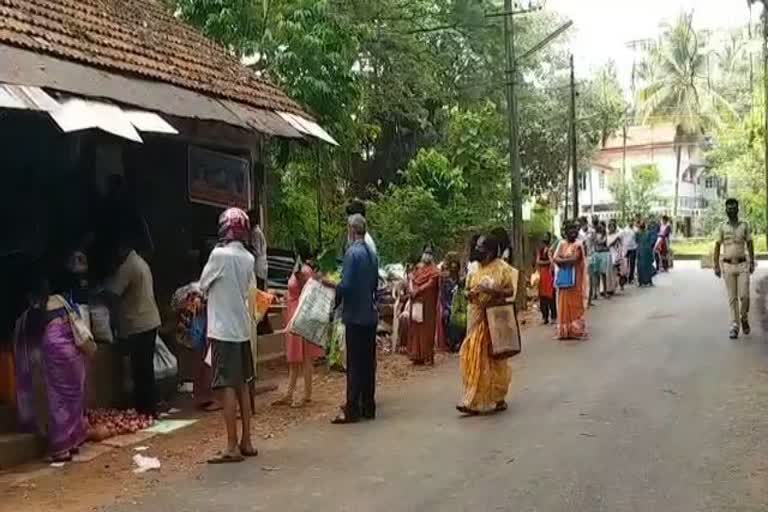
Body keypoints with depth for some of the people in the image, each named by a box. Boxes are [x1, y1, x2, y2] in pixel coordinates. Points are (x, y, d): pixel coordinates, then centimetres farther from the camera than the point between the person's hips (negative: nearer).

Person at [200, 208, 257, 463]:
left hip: (223, 330, -7)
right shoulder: (248, 258, 6)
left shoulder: (219, 254, -14)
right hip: (242, 328, 7)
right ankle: (246, 442, 19)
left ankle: (232, 447, -3)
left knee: (227, 388, -5)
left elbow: (203, 285, -1)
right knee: (242, 385, 13)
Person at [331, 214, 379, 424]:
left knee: (355, 364, -3)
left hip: (355, 315, -7)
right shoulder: (372, 253, 9)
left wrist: (334, 301, -2)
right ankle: (368, 407, 18)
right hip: (370, 314, 7)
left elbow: (345, 285, -18)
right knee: (368, 361, 11)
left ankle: (352, 410, 1)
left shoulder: (352, 253, -15)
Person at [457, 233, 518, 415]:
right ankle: (474, 401, 9)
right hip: (477, 319, 6)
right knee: (474, 358, 2)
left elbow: (511, 291, -10)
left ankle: (498, 399, 15)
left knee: (493, 359, 1)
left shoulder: (502, 268, -6)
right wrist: (470, 293, -4)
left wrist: (491, 290, -24)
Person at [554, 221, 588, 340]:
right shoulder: (562, 244, 10)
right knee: (564, 303, 4)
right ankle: (564, 329, 8)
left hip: (575, 278, -5)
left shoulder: (578, 245, -5)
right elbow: (556, 258, -1)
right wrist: (568, 260, -15)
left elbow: (574, 259, -18)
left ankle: (576, 329, 1)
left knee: (575, 303, -3)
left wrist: (562, 260, -8)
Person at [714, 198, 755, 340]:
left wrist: (752, 263, 1)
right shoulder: (722, 227, 3)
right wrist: (716, 265, -1)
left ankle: (744, 318, 19)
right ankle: (734, 326, 6)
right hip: (728, 265, 0)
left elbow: (750, 244, 8)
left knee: (744, 295, -7)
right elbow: (717, 246, 4)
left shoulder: (745, 225, 4)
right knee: (732, 297, 1)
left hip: (742, 265, 0)